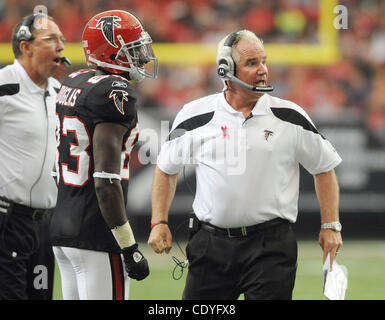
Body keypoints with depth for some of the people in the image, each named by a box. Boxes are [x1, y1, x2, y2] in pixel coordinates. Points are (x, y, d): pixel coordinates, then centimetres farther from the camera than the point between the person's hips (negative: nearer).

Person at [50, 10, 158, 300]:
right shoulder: (115, 93, -15)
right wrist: (129, 248, -19)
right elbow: (106, 180, -21)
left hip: (62, 225, 9)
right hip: (96, 236, -9)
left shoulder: (72, 84, 13)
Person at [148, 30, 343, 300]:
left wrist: (331, 226, 5)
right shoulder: (195, 117, 2)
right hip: (210, 245, 1)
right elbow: (167, 168, 15)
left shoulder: (290, 117, 1)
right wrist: (159, 222, 7)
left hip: (270, 247, -1)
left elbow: (324, 167, 11)